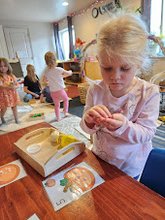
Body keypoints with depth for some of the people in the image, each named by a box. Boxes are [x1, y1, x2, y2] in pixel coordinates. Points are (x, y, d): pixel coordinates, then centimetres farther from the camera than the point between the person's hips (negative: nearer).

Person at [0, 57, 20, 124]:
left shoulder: (11, 76, 1)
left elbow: (17, 84, 1)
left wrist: (14, 87, -20)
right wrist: (9, 87, -35)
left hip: (13, 94, 3)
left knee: (14, 107, 10)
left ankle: (16, 120, 23)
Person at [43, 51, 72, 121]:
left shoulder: (46, 71, -3)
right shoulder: (59, 69, -15)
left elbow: (45, 79, 15)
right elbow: (69, 73, -3)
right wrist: (70, 71, 19)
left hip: (53, 92, 3)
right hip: (60, 90, -3)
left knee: (56, 105, 20)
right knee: (66, 99, 27)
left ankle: (58, 118, 26)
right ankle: (65, 112, 32)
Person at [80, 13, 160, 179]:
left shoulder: (149, 93, -21)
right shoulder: (95, 91, -16)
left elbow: (146, 133, -21)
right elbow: (87, 128, -11)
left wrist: (123, 126, -41)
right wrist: (89, 122, -35)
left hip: (130, 166, -1)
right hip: (100, 157, 2)